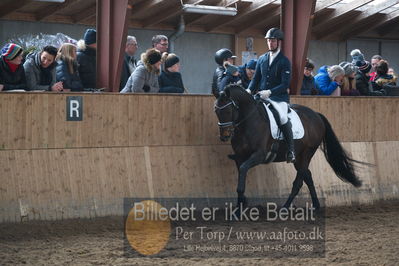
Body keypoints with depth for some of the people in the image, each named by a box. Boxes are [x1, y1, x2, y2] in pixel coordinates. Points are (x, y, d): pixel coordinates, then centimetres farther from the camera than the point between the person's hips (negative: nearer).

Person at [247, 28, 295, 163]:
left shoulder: (284, 62, -4)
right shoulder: (262, 59, 13)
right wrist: (249, 90, -4)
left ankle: (291, 150, -19)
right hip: (262, 96, 6)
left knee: (283, 117, -30)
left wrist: (270, 92, -24)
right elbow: (256, 79, 16)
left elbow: (285, 84, -11)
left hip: (279, 98, -6)